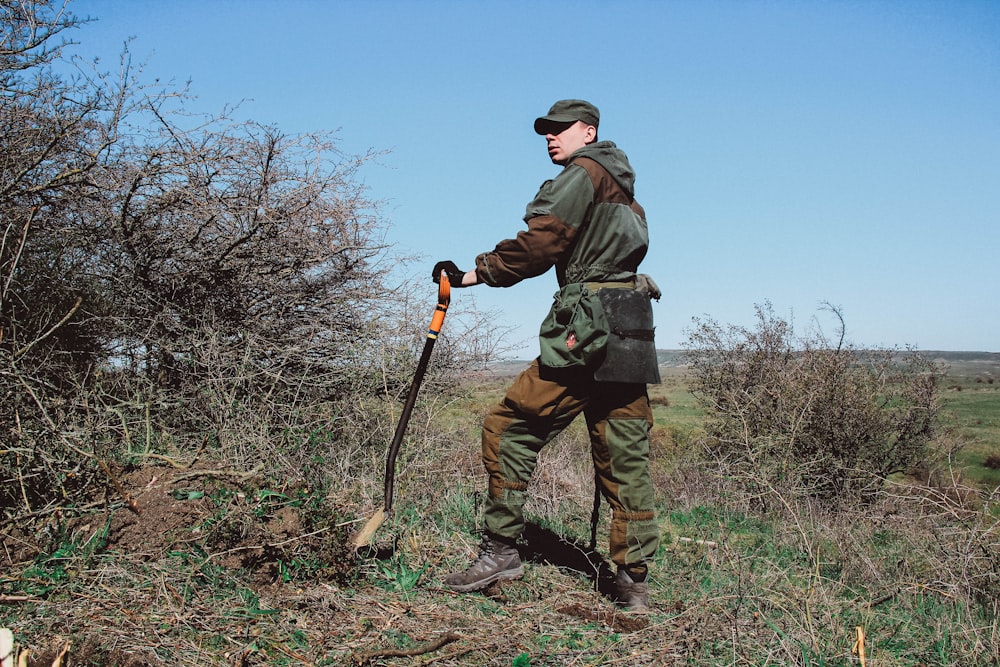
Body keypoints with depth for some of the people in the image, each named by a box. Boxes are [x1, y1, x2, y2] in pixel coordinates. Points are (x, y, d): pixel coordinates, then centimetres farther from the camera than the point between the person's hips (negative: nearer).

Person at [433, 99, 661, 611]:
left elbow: (538, 245, -10)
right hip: (631, 337, 9)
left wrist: (473, 274, -4)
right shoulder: (621, 188, 25)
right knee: (625, 459, 8)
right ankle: (633, 581, 11)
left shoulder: (583, 174, -2)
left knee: (509, 429, -1)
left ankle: (500, 549, 1)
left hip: (588, 331, -9)